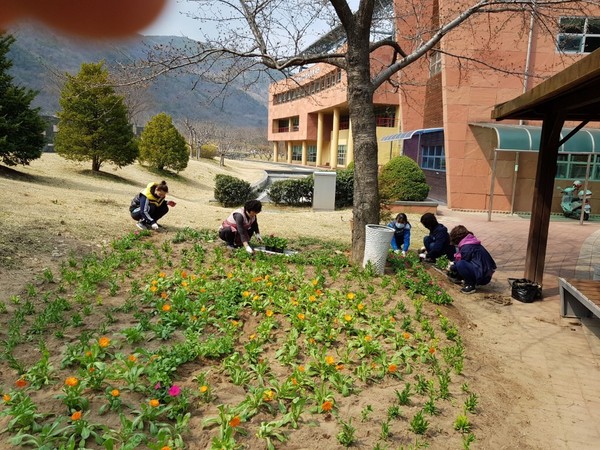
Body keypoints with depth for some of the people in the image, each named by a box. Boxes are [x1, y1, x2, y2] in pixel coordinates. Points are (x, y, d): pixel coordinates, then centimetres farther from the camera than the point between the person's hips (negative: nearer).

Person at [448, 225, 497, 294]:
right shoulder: (470, 243, 13)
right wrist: (453, 264, 22)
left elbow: (460, 263, -9)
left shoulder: (467, 247, -16)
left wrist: (452, 267, 9)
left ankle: (470, 285, -12)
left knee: (460, 265, -27)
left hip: (483, 276, -10)